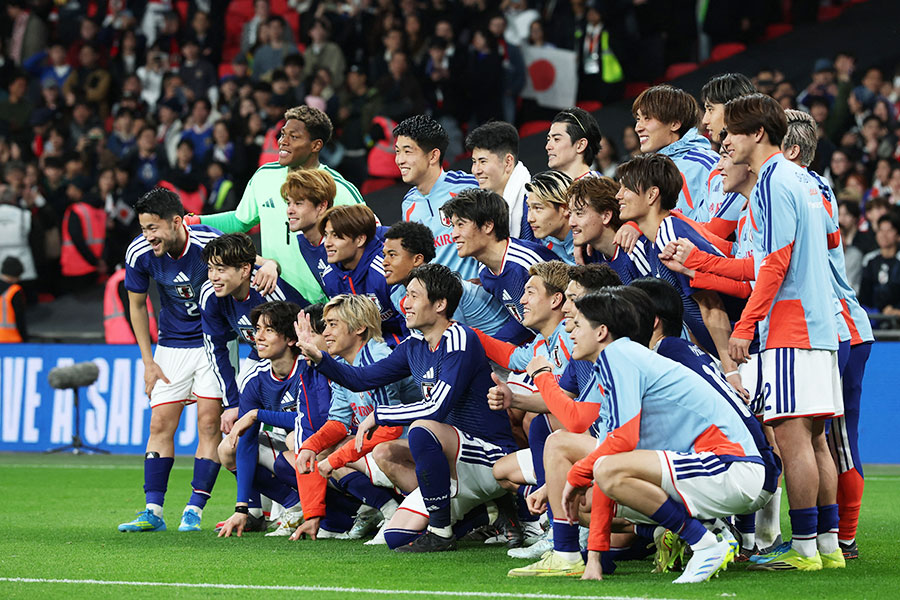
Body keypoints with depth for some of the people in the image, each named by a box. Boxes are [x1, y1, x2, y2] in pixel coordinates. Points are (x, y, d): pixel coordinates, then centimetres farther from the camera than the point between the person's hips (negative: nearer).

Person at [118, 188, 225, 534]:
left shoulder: (210, 243, -25)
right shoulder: (139, 252, -14)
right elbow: (137, 305, 2)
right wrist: (148, 361, 3)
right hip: (172, 345, 3)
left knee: (209, 421, -10)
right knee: (161, 422, -4)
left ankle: (194, 511, -5)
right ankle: (153, 512, -2)